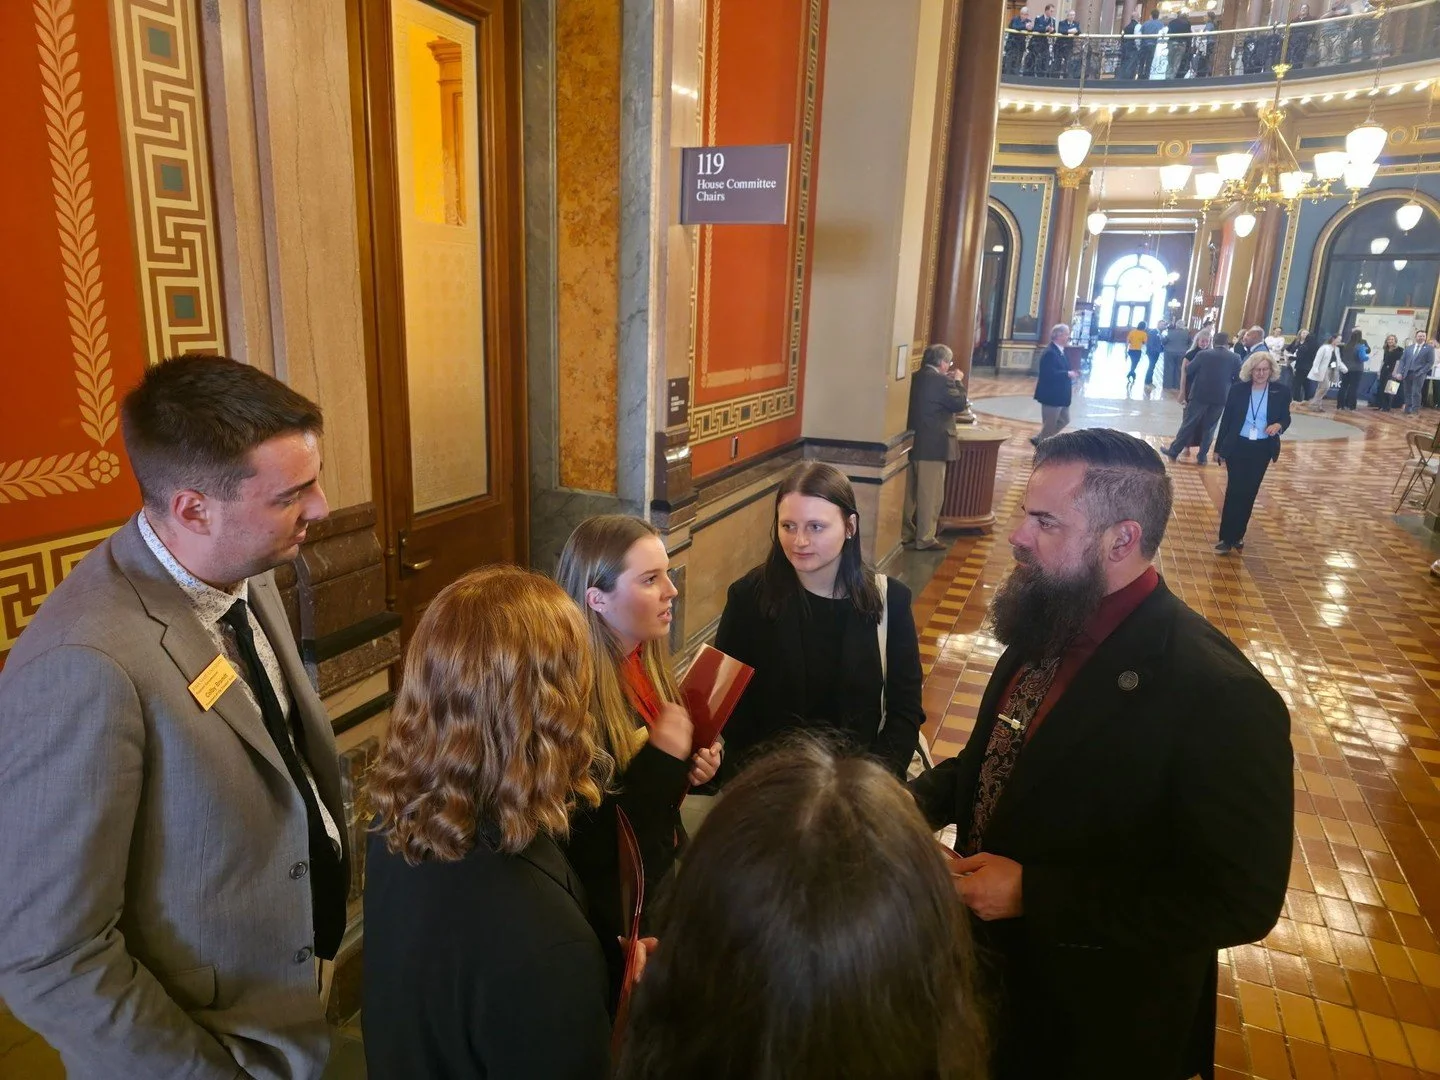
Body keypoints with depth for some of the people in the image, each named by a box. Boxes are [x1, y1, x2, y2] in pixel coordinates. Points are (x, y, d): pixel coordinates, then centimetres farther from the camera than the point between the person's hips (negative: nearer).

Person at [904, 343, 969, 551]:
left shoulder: (915, 378, 8)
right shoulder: (941, 381, -16)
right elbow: (960, 404, -9)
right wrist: (956, 381, 3)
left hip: (912, 443, 8)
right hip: (933, 446, -8)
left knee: (909, 492, 15)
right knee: (930, 495, 0)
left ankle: (906, 533, 24)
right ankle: (925, 539, 5)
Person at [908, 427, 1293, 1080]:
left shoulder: (1218, 695, -29)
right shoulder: (1047, 622, -5)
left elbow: (1241, 901, -24)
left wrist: (1032, 895, -26)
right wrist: (919, 800, -8)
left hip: (1096, 1025, -6)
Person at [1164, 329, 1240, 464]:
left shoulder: (1203, 354, -8)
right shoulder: (1235, 358, -4)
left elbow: (1188, 370, 1)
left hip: (1200, 394, -1)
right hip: (1220, 397, 1)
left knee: (1188, 424, 7)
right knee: (1209, 427, 10)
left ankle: (1174, 451, 11)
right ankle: (1202, 456, 13)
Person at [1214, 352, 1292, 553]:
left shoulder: (1281, 392, -2)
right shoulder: (1238, 389, -4)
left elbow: (1286, 418, 7)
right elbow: (1226, 418, 0)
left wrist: (1279, 425, -18)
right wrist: (1219, 447, 1)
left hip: (1262, 449, 1)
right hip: (1237, 446, -1)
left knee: (1249, 493, 9)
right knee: (1234, 491, -4)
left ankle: (1237, 535, 22)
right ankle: (1226, 537, 2)